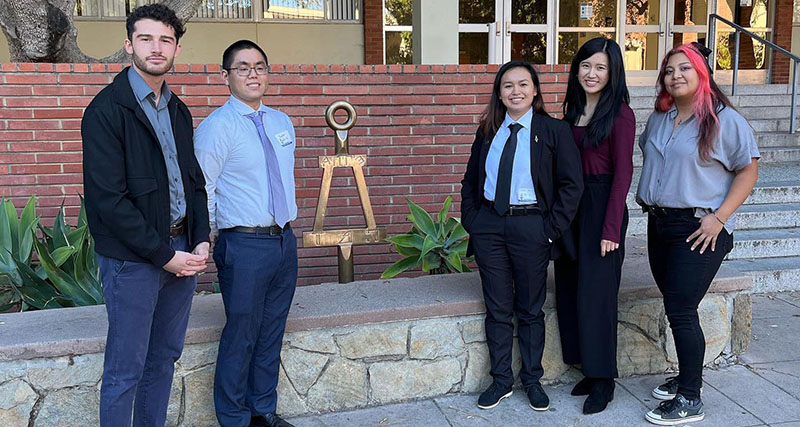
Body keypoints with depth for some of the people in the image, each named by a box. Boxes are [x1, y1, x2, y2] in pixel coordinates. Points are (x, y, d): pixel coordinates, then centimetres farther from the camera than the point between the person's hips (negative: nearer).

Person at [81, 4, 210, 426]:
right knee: (126, 369, 3)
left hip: (181, 250, 7)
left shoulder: (178, 111, 13)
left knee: (164, 357, 16)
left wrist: (201, 240, 1)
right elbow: (107, 198, -16)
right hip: (132, 257, -7)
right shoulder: (106, 110, -10)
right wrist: (163, 254, -15)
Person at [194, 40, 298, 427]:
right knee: (241, 337, 3)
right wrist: (209, 244, -8)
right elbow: (201, 191, -11)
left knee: (271, 335, 16)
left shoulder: (281, 123, 12)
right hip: (244, 246, -6)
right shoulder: (217, 126, -10)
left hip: (284, 240, 7)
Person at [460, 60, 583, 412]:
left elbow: (571, 184, -6)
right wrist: (470, 219, 4)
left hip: (531, 227, -3)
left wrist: (551, 227, -11)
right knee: (497, 308, 10)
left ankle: (532, 379, 26)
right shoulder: (488, 131, 10)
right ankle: (501, 380, 24)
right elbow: (470, 181, 16)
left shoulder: (554, 130, -2)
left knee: (530, 310, 9)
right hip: (488, 225, 3)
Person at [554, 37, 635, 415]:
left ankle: (603, 381, 13)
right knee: (570, 289, 10)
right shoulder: (572, 111, 11)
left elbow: (622, 172, -12)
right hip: (569, 206, 7)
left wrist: (611, 228, -16)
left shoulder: (620, 114, -9)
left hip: (601, 207, -7)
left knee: (595, 293, -2)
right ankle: (590, 369, 25)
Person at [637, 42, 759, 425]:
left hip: (699, 229, -6)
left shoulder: (725, 120, -8)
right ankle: (688, 376, 31)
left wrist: (719, 217, -16)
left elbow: (748, 170, -7)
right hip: (659, 224, 7)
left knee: (680, 310, -8)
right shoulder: (659, 119, 11)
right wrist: (647, 199, 10)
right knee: (676, 307, 14)